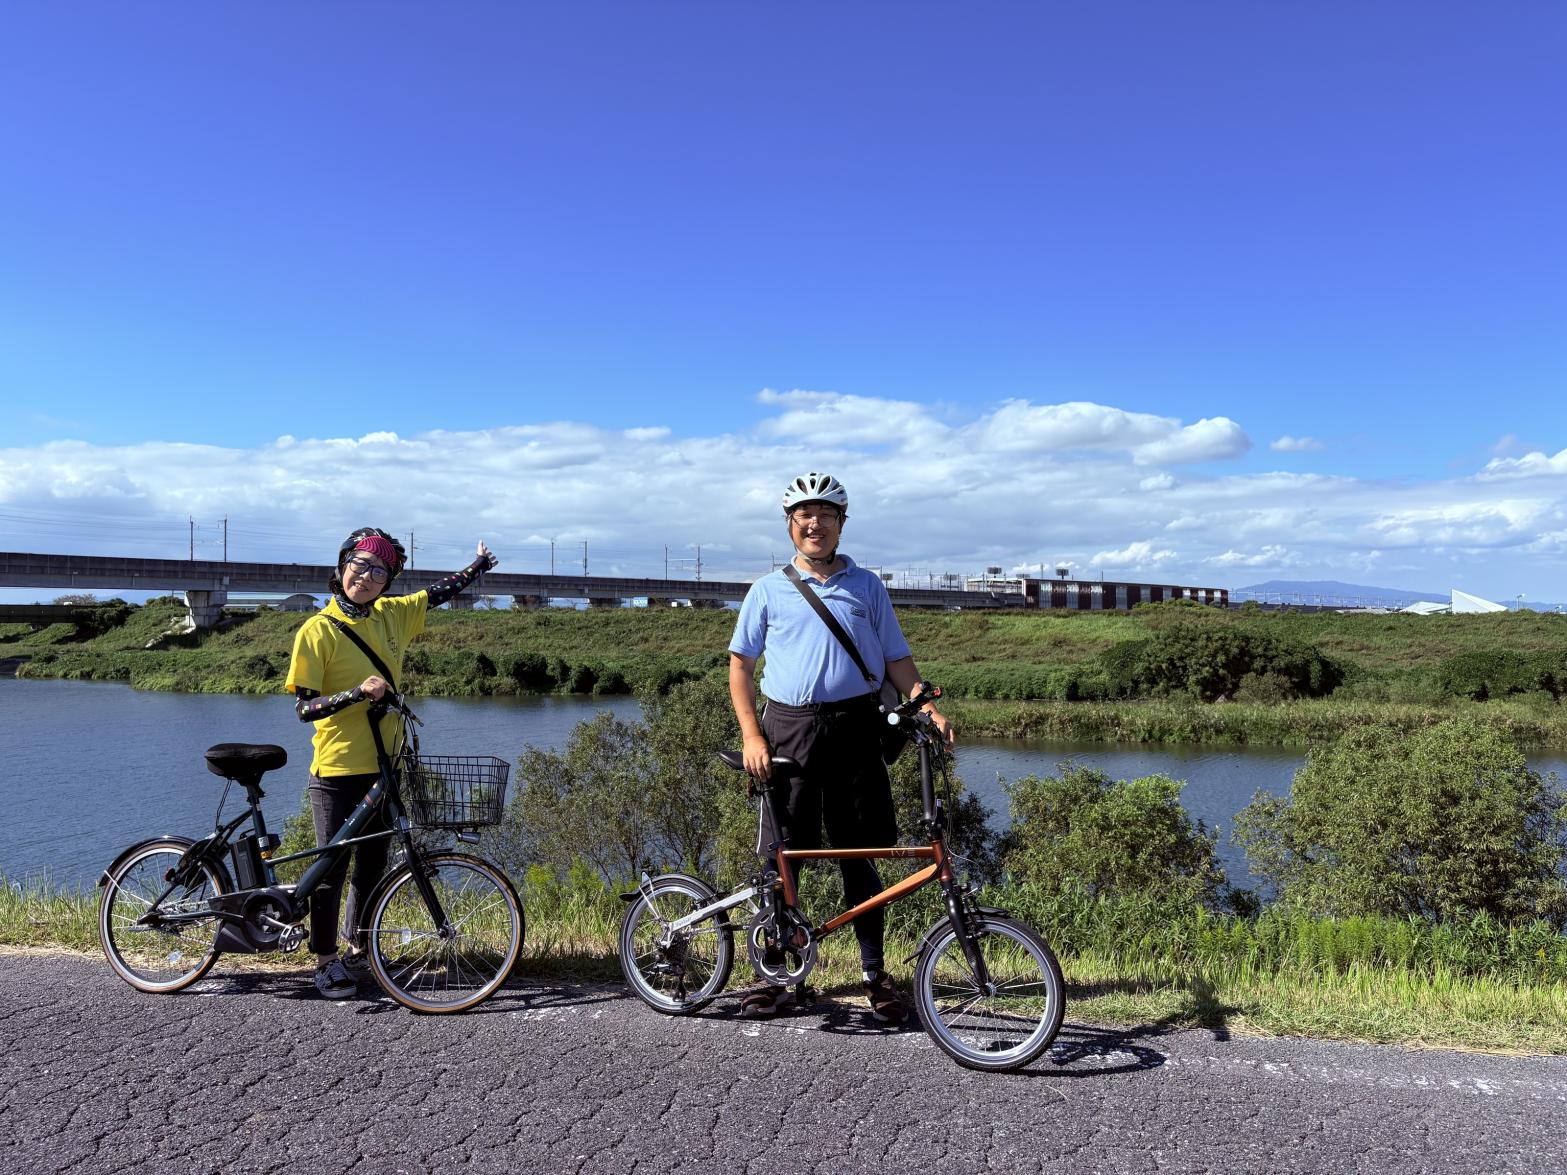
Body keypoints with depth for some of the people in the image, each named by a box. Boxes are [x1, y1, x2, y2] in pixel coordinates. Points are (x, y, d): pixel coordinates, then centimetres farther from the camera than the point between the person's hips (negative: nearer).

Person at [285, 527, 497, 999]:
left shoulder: (393, 616, 4)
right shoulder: (317, 630, -10)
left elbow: (438, 593, 22)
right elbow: (305, 708, -12)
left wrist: (481, 563, 32)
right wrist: (358, 692, -26)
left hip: (383, 766, 5)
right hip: (337, 770, -5)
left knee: (372, 864, 15)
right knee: (332, 867, 2)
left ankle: (358, 950, 32)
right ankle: (325, 961, 17)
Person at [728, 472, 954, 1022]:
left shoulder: (867, 586, 10)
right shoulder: (768, 590, 7)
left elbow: (897, 660, 10)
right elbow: (741, 665, 8)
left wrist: (928, 708, -7)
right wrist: (752, 737, -3)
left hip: (854, 732, 0)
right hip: (787, 730, 0)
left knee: (858, 854, 5)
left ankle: (874, 974, 17)